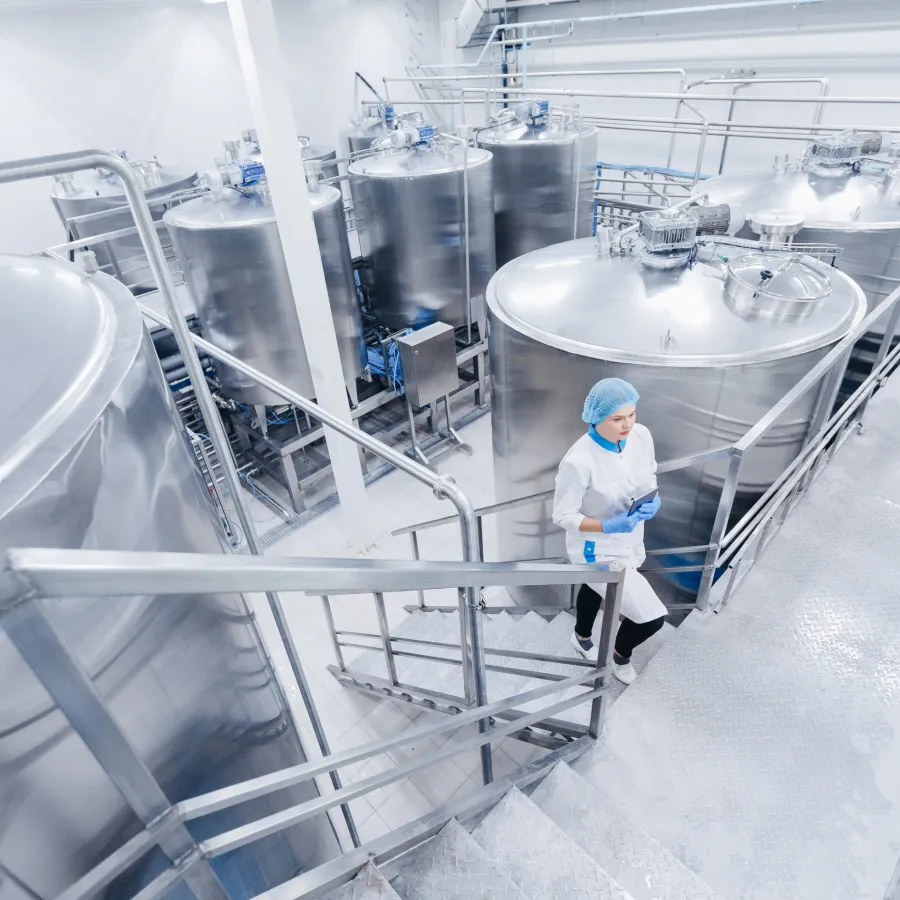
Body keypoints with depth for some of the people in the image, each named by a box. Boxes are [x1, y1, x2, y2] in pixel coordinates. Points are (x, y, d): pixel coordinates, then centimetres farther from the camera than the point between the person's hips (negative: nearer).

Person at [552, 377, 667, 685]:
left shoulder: (642, 436, -16)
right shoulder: (578, 461, -35)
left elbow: (650, 476, 4)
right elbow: (562, 515, -23)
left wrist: (654, 501, -17)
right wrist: (609, 526, -33)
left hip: (630, 541, 7)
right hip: (597, 552, -7)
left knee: (594, 588, 33)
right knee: (652, 617, -3)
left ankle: (581, 638, 66)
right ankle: (621, 656, 34)